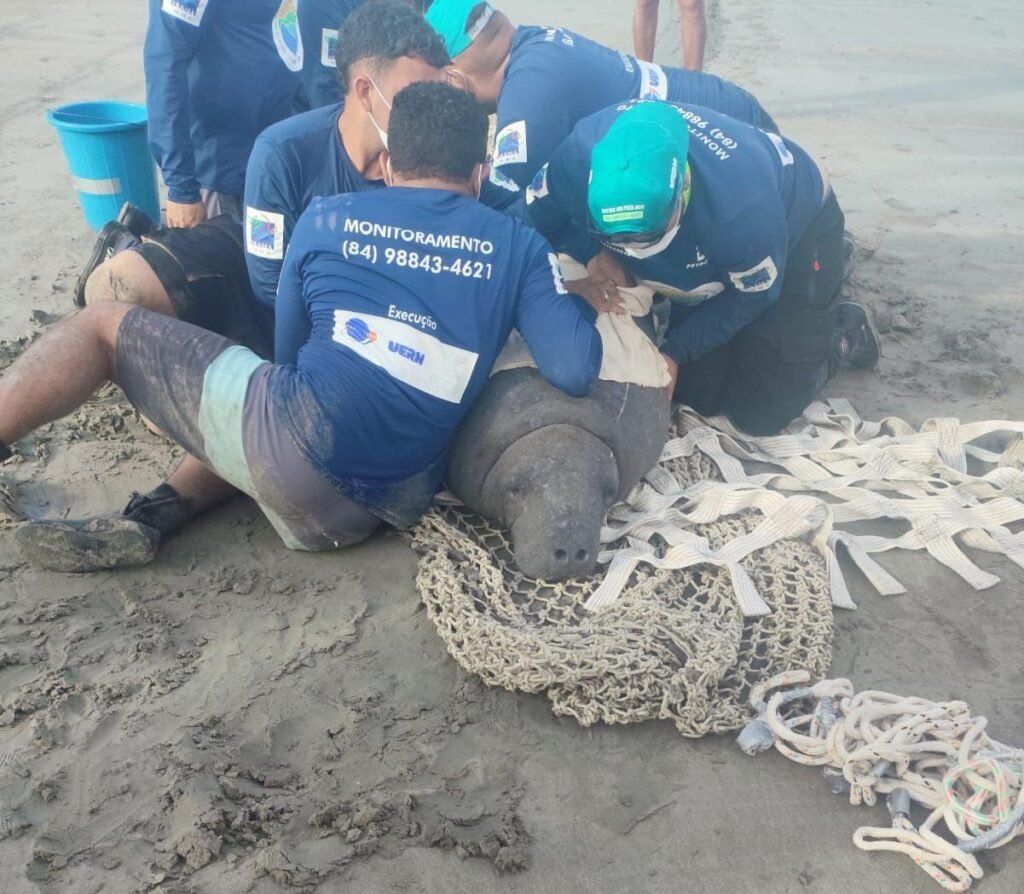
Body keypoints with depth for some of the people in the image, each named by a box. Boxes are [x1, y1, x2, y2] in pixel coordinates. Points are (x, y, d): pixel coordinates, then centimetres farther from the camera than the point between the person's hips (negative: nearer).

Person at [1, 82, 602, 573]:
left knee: (105, 325, 16)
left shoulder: (327, 217, 9)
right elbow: (576, 371, 0)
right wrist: (580, 302, 21)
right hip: (389, 507, 4)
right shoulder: (517, 245, 8)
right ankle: (160, 514, 13)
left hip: (290, 440, -3)